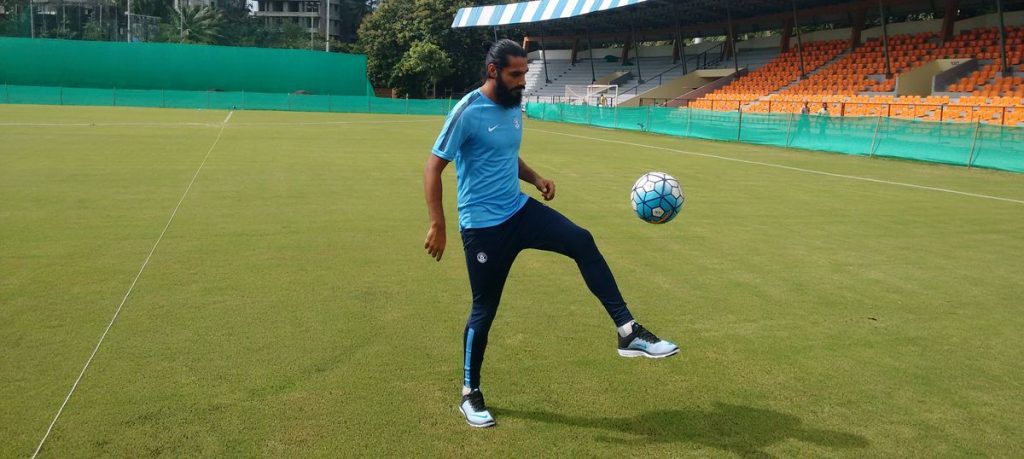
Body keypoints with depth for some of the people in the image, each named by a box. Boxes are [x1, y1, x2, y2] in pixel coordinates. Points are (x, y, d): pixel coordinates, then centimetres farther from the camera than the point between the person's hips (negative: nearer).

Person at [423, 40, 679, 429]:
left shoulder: (513, 107, 8)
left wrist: (536, 178, 4)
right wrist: (437, 225, -20)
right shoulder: (468, 111, -16)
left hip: (519, 210, 7)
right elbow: (433, 168, -14)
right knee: (484, 309, 3)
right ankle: (470, 394, 22)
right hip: (483, 225, -6)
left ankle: (628, 332, -15)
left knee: (582, 242, -15)